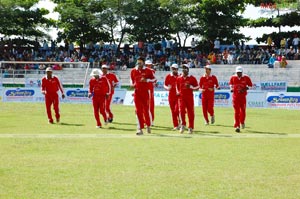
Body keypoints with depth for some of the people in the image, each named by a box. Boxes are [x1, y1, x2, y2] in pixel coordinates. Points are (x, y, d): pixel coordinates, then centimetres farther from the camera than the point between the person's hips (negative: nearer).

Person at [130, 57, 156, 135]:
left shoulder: (148, 71, -3)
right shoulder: (133, 71, 7)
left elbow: (154, 79, 2)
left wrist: (147, 80, -15)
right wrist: (132, 85, 0)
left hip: (145, 92, -2)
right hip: (137, 92, 2)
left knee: (146, 110, 2)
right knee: (138, 111, -1)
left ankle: (148, 125, 23)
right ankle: (140, 128, 0)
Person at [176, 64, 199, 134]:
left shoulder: (192, 78, -2)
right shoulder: (179, 78, 8)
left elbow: (197, 87, 1)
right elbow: (177, 86, 24)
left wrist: (191, 87, -16)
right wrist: (178, 92, 8)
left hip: (190, 97, -2)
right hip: (182, 97, 2)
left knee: (190, 112, 3)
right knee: (181, 110, -16)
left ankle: (191, 127, 13)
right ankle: (183, 125, 0)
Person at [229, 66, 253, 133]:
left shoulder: (246, 78, -4)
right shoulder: (233, 77, 1)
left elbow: (250, 85, 4)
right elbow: (230, 83, 18)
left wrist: (245, 89, -13)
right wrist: (231, 88, -2)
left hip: (243, 96, 0)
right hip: (235, 96, 0)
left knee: (243, 110, 5)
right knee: (236, 111, -4)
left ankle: (242, 122, 33)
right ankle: (237, 126, -5)